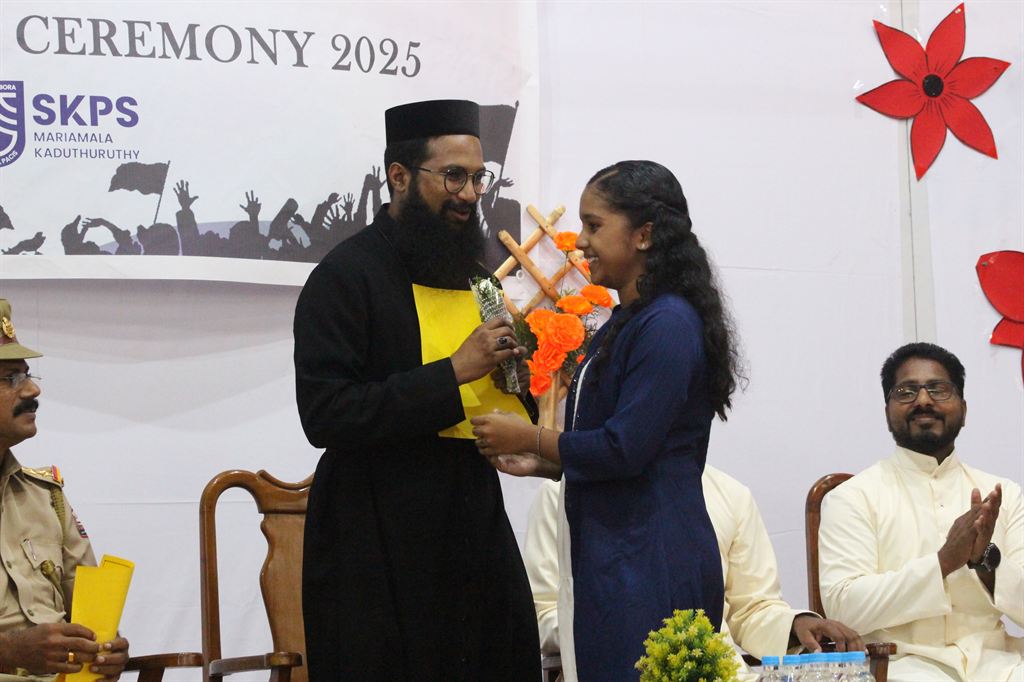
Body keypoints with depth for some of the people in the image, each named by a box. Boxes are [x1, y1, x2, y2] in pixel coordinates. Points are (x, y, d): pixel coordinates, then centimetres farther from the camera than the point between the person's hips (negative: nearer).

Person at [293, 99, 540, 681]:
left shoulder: (471, 271, 15)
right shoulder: (346, 276, -9)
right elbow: (326, 415, -18)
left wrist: (508, 362, 2)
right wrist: (453, 373, -20)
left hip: (476, 537, 7)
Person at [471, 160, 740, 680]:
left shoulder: (667, 325, -14)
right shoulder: (626, 322, 17)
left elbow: (626, 449, -19)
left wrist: (529, 439, -8)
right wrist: (541, 463, 9)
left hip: (653, 569, -10)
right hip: (612, 560, 10)